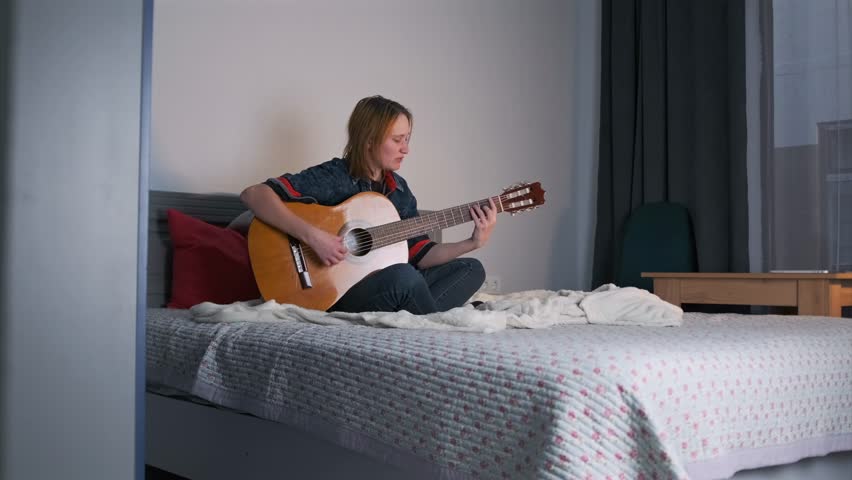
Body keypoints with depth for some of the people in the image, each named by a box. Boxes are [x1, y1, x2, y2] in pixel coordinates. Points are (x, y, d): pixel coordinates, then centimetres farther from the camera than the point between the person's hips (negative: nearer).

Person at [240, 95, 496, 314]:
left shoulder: (399, 189, 10)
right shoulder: (331, 178, -10)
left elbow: (420, 255, 7)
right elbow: (253, 194, -20)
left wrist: (473, 243, -6)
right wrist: (312, 235, -29)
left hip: (392, 288, 7)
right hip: (335, 292, -7)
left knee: (471, 269, -2)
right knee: (404, 276, -35)